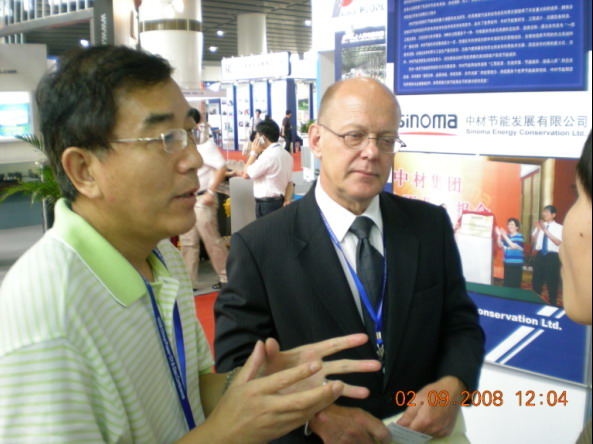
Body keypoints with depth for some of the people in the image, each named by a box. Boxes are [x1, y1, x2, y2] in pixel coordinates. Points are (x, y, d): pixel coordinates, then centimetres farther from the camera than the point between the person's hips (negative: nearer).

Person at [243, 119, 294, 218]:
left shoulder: (268, 155, -18)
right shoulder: (286, 155, 11)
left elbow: (246, 174, -10)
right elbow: (289, 182, 10)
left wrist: (254, 153, -2)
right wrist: (287, 201, 3)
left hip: (266, 204, -9)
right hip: (279, 202, 9)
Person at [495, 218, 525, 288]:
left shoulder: (520, 237, -7)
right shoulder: (506, 236, 9)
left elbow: (513, 246, -21)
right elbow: (500, 246, 7)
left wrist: (505, 236, -22)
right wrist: (499, 235, -5)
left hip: (516, 264, -6)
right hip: (507, 263, 6)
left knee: (515, 284, -5)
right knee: (506, 284, 10)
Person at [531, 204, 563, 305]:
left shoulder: (559, 227, -4)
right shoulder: (540, 225, 9)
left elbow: (558, 242, -18)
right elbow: (533, 241, 6)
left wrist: (545, 230, -21)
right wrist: (538, 229, -9)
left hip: (552, 256, -4)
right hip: (540, 255, 4)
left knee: (552, 282, 3)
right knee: (537, 281, 11)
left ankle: (553, 304, 16)